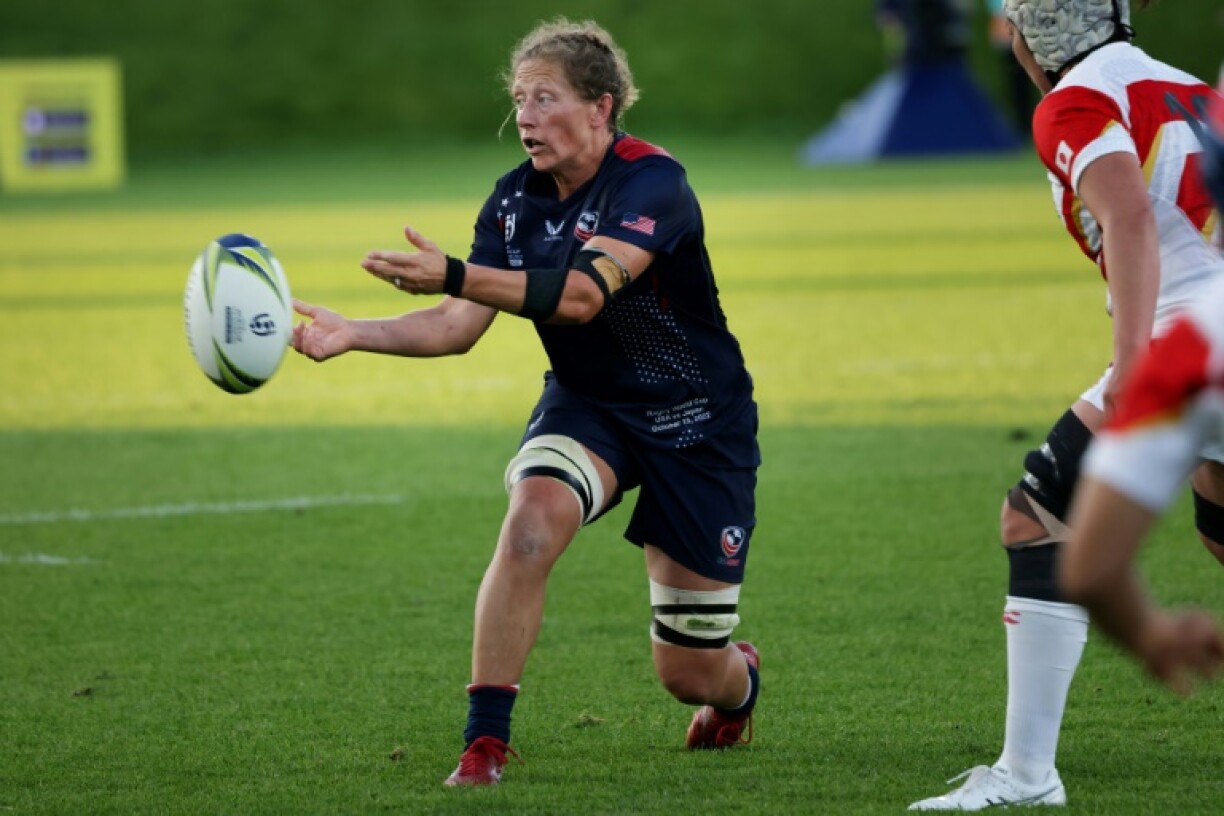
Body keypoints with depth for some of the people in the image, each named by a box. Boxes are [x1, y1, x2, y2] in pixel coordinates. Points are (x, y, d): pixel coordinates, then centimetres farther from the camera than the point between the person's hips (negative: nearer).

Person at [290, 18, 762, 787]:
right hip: (587, 405, 4)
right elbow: (459, 325, -6)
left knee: (690, 674, 2)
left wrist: (453, 274, -51)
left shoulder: (651, 182, -26)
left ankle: (741, 678, 43)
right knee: (530, 521, -33)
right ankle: (485, 745, -26)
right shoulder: (517, 200, -6)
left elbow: (584, 292, -41)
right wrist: (355, 333, -24)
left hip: (698, 427, -4)